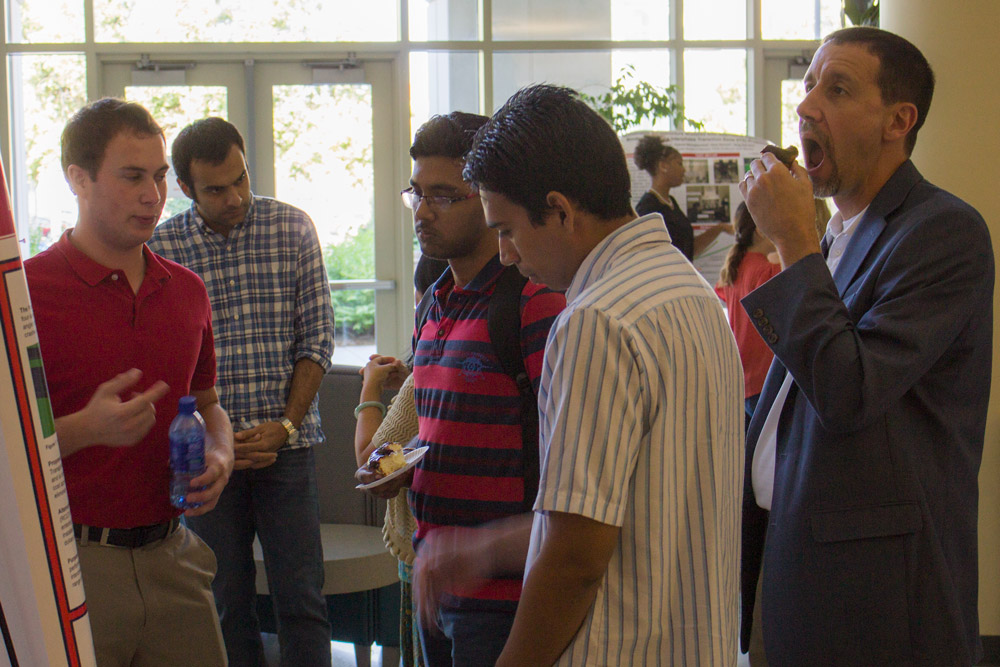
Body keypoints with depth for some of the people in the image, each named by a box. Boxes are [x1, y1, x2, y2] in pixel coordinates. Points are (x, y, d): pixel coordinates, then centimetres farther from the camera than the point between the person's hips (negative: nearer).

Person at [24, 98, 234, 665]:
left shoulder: (187, 290, 11)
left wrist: (219, 455, 2)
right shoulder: (25, 290, -9)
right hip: (69, 564, -5)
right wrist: (87, 428, -24)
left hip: (170, 555, 5)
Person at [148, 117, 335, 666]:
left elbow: (317, 336, 1)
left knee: (301, 597, 0)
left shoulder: (292, 228, 1)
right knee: (227, 600, 7)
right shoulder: (161, 247, 0)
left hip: (287, 442, 0)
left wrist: (285, 425, -8)